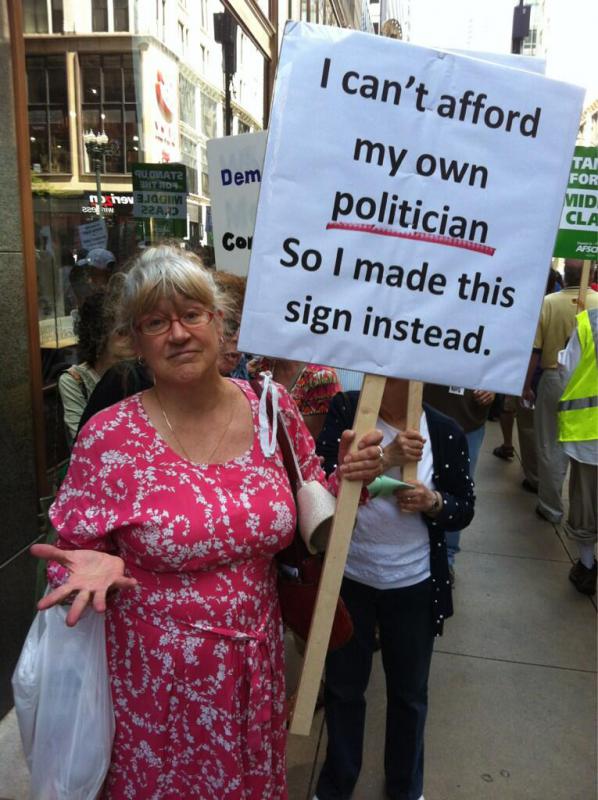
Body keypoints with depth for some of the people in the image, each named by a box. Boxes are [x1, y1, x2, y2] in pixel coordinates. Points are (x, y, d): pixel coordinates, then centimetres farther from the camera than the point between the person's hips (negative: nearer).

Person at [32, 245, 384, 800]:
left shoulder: (271, 406, -7)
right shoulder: (108, 438, -16)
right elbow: (79, 551, -5)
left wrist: (347, 477, -13)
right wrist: (96, 566, -26)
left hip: (257, 660, 3)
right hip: (156, 676, -3)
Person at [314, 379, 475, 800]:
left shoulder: (446, 432, -9)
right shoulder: (345, 410, -10)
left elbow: (464, 509, 1)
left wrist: (432, 501, -20)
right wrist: (385, 458, -29)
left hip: (413, 588, 1)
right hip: (347, 580, 0)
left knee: (409, 694, 21)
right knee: (344, 687, 20)